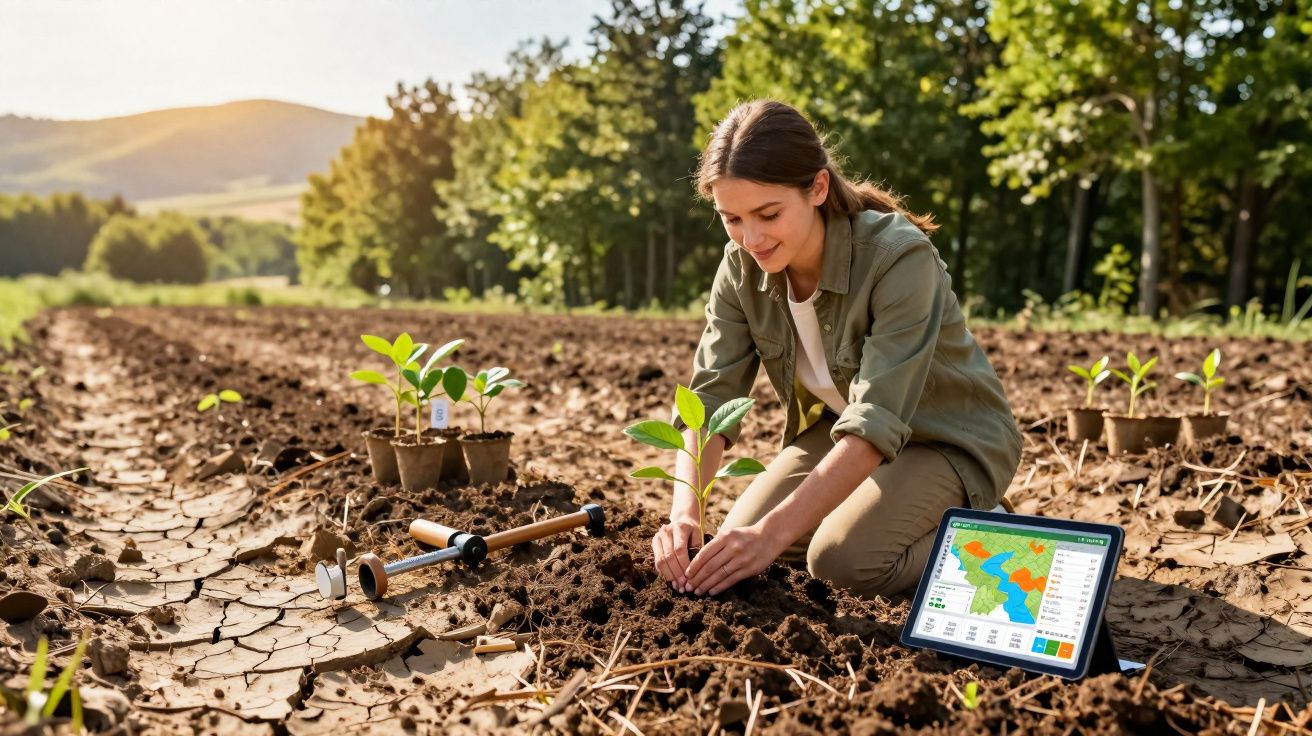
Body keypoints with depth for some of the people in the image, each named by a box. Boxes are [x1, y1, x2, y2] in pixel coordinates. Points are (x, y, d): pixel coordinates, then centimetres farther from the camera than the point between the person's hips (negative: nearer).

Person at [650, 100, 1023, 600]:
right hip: (837, 428, 6)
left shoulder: (900, 258, -32)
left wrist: (776, 531, -44)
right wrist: (684, 513, -34)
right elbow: (710, 396, -18)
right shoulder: (742, 267, -14)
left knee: (842, 558, -27)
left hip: (946, 440, -6)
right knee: (738, 541, -9)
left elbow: (878, 420, -38)